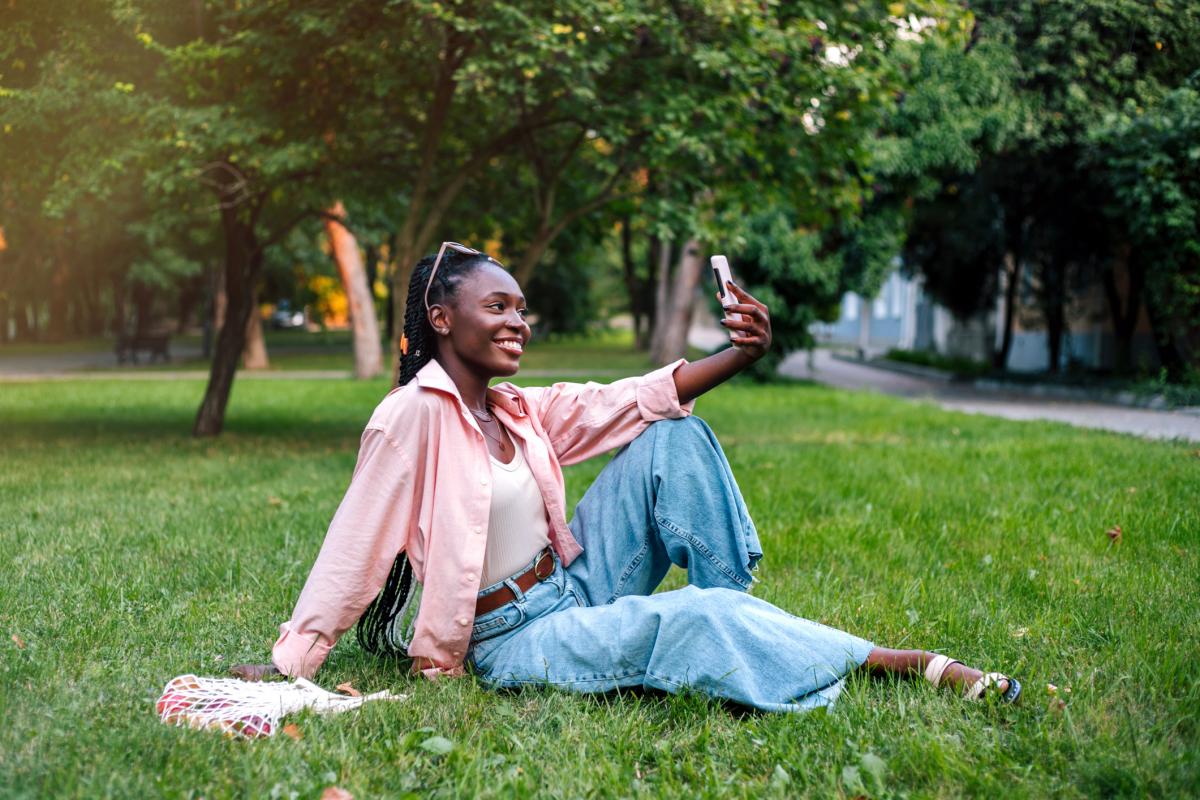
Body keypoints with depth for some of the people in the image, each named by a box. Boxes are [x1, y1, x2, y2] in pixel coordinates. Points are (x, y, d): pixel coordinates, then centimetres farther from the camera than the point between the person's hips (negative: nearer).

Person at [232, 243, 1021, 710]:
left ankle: (737, 610, -7)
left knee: (672, 438, -6)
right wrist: (289, 666, -18)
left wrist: (741, 355, -17)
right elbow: (356, 546, -16)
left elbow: (641, 398, -1)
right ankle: (917, 666, -21)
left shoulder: (523, 412, 6)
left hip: (575, 590, 8)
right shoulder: (414, 415, -16)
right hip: (516, 640, -8)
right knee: (694, 622, -29)